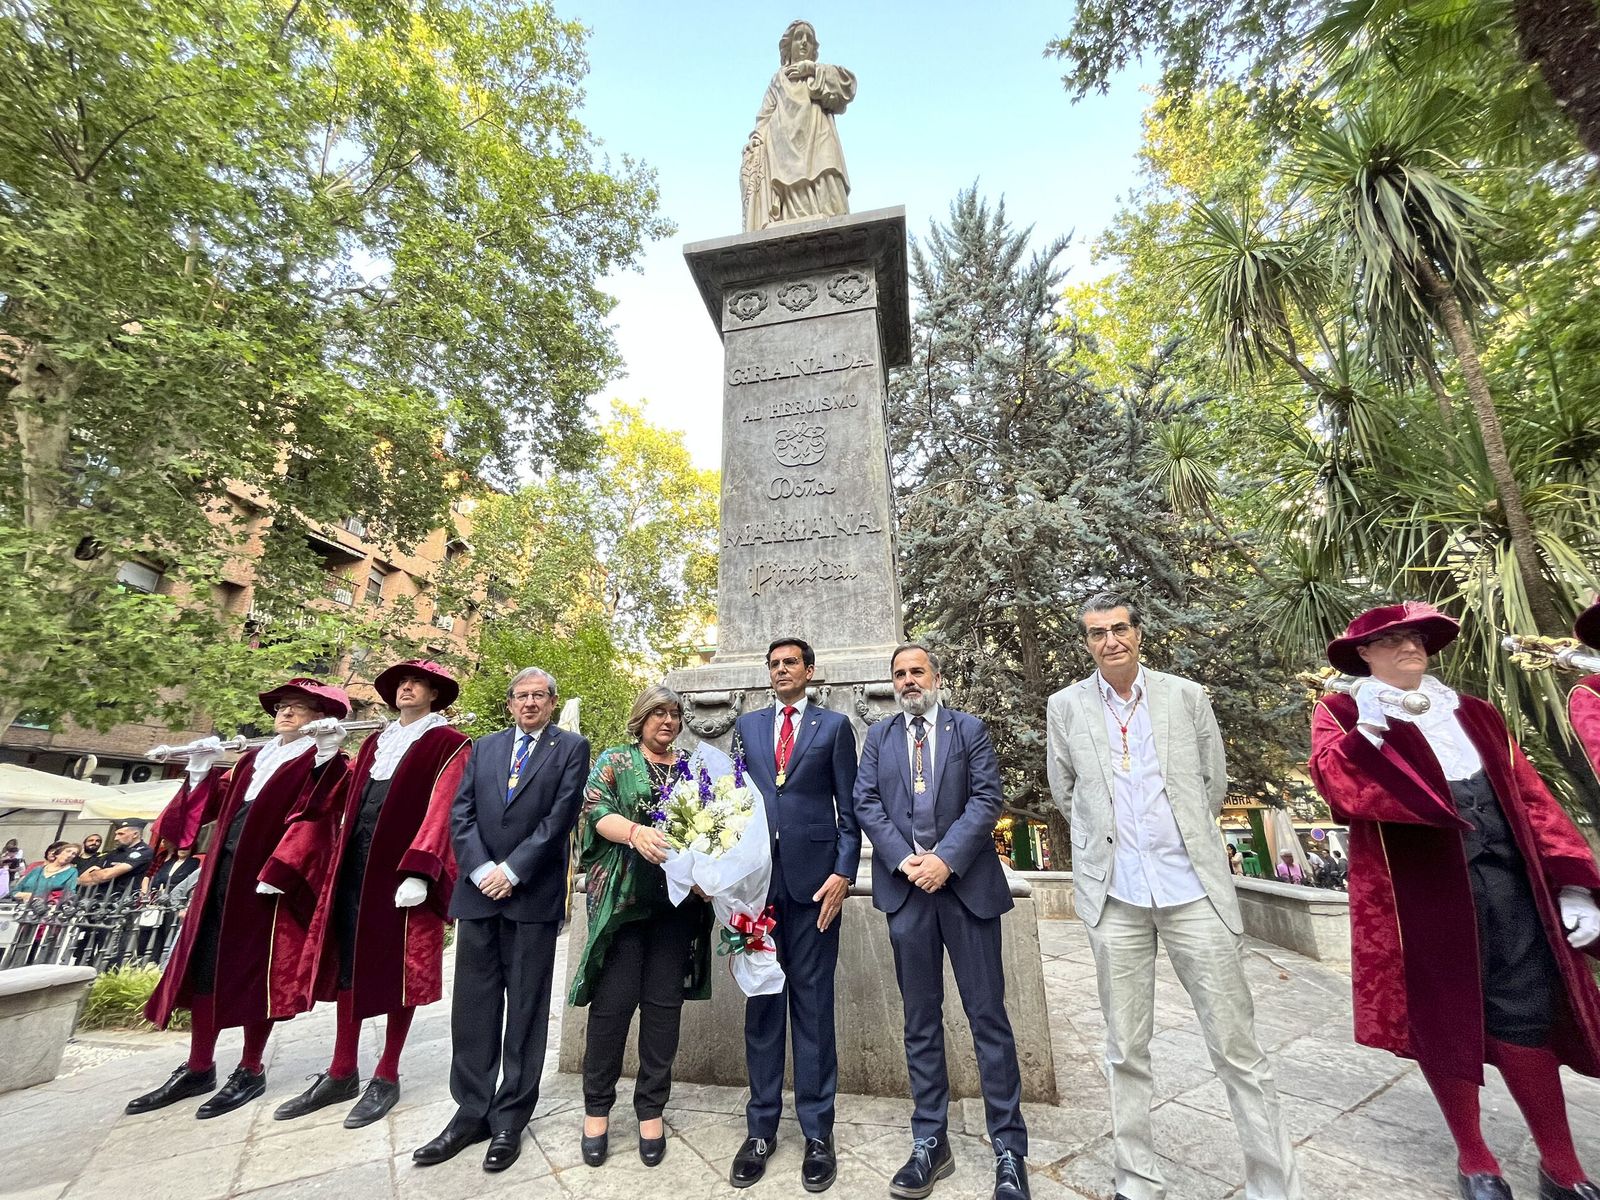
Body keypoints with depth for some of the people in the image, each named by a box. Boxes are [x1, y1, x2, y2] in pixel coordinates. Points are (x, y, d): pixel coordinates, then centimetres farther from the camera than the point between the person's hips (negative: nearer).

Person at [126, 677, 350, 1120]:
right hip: (224, 869, 7)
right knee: (205, 961, 12)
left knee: (256, 967, 1)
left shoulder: (320, 761, -3)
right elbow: (215, 805, 18)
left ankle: (250, 1070, 16)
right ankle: (198, 1068, 27)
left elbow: (321, 811, -19)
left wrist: (326, 757, -31)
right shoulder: (253, 757, 20)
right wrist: (201, 770, 6)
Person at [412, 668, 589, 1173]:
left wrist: (511, 871, -12)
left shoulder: (571, 748, -1)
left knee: (525, 1010, 8)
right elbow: (460, 813, 4)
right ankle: (471, 1113, 27)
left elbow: (560, 817, -10)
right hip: (478, 890, 4)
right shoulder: (484, 747, 12)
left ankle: (510, 1119, 22)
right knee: (472, 1008, 11)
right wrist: (481, 869, -8)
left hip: (534, 896, -3)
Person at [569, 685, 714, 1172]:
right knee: (613, 999, 2)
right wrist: (635, 830, -26)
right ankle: (597, 1107, 23)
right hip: (623, 897, -2)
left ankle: (651, 1108, 23)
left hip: (678, 899, 3)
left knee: (664, 1002, 7)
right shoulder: (615, 761, 4)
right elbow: (595, 811, -9)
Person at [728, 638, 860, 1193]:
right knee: (761, 1003, 11)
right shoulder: (746, 726, 12)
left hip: (814, 877, -2)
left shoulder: (834, 725, 4)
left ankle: (817, 1132, 22)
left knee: (813, 1003, 7)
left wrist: (843, 873, -8)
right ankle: (761, 1127, 26)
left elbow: (849, 809, 1)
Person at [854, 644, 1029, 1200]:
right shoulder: (877, 736, 10)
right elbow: (866, 803, 2)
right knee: (920, 1020, 12)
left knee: (988, 1016, 6)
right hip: (905, 887, 2)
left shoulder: (970, 729, 4)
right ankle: (930, 1143, 26)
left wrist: (946, 858, -15)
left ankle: (1009, 1149, 21)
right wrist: (904, 860, -11)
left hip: (966, 883, -1)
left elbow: (987, 798, -5)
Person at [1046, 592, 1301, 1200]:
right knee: (1126, 1052, 12)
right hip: (1114, 894, 0)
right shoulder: (1067, 706, 0)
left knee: (1237, 1047, 7)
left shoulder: (1186, 695, 2)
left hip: (1193, 887, 0)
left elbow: (1214, 779, 12)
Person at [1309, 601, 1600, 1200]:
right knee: (1443, 1022, 8)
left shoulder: (1473, 713, 16)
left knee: (1526, 1017, 6)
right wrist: (1368, 732, -26)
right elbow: (1335, 785, -16)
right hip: (1421, 890, -3)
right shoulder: (1342, 713, 0)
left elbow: (1529, 796, 12)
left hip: (1506, 876, 4)